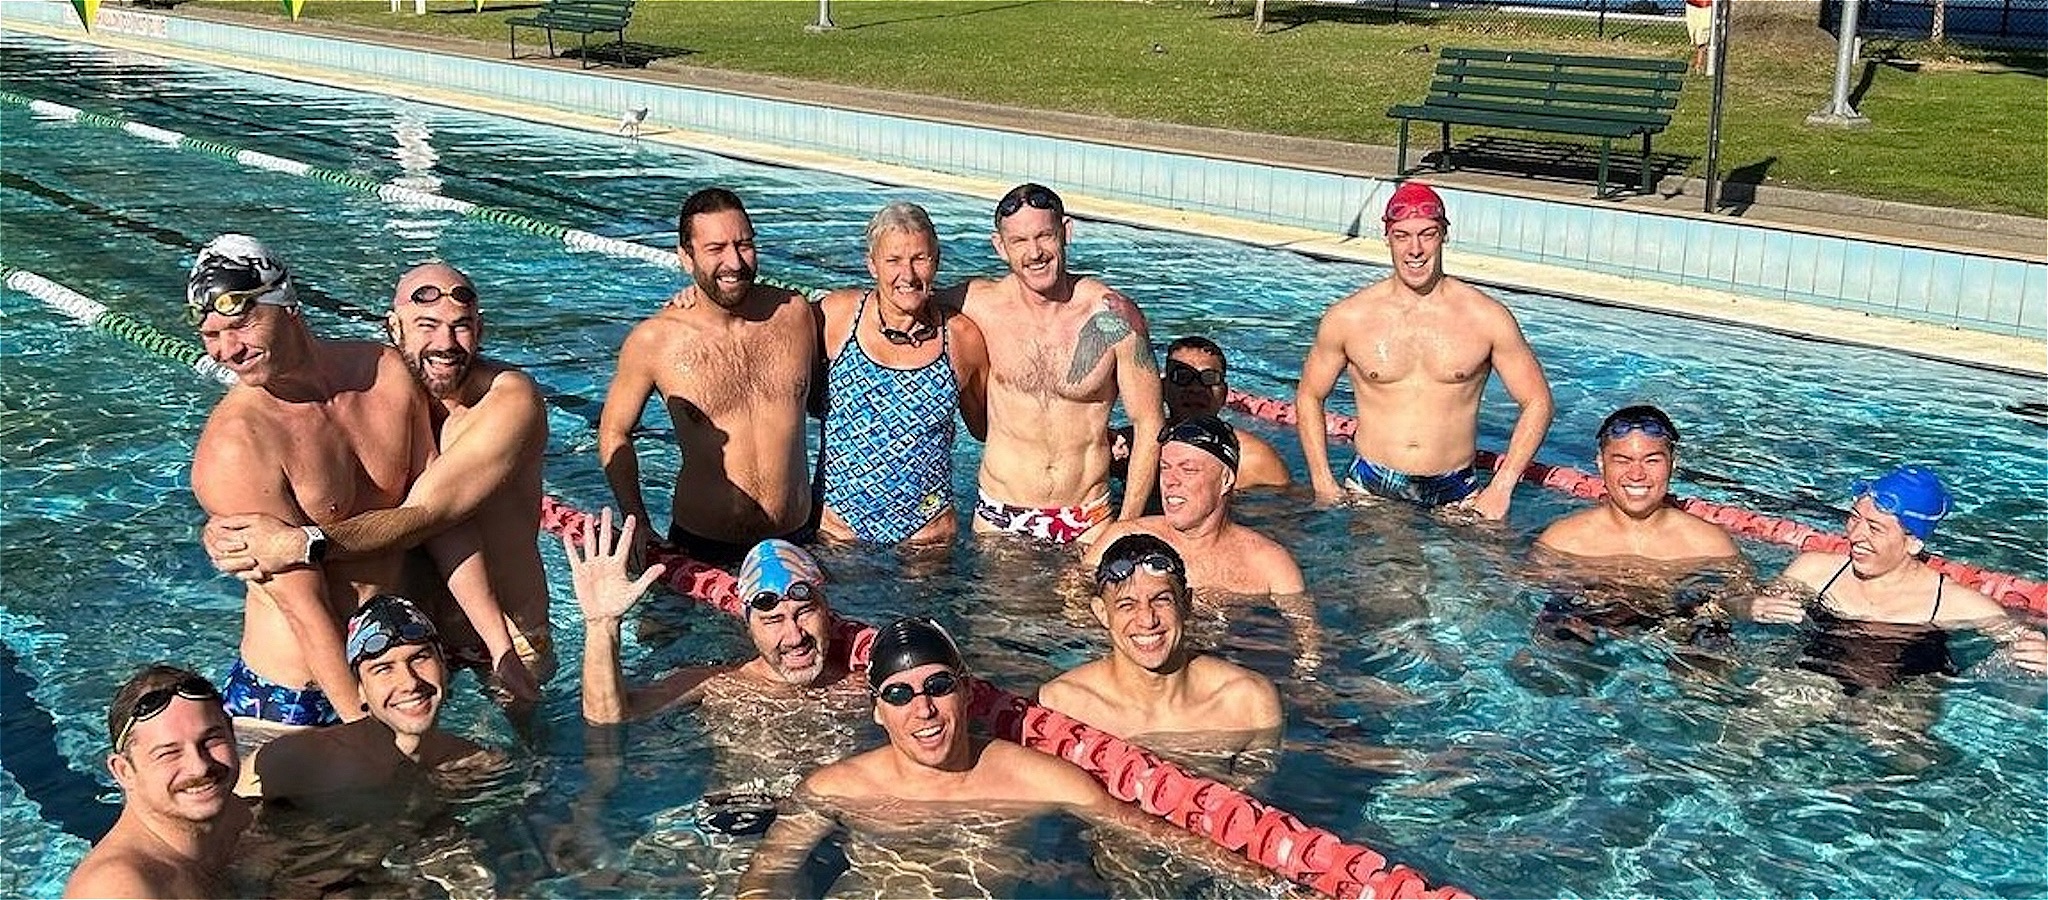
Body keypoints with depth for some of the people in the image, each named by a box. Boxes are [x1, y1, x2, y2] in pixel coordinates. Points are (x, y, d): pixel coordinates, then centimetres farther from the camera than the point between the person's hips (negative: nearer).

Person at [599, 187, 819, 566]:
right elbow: (614, 432, 4)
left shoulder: (796, 313, -2)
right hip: (702, 546, -2)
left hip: (799, 535, 2)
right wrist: (639, 528, -4)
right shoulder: (653, 341, -9)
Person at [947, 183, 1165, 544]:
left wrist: (1128, 526, -8)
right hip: (1000, 519, 1)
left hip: (1090, 520, -1)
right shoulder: (978, 304, -9)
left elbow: (1149, 425, -6)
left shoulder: (1114, 317, -12)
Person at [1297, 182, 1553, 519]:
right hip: (1369, 490, 0)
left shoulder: (1486, 317, -2)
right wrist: (1324, 487, 2)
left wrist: (1500, 490, -3)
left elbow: (1537, 402, 6)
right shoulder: (1348, 317, -1)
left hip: (1455, 494, 0)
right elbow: (1309, 396, 11)